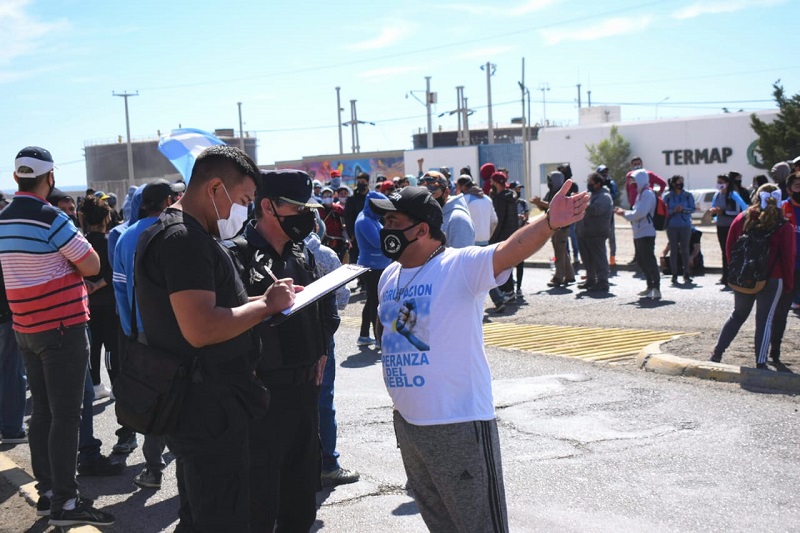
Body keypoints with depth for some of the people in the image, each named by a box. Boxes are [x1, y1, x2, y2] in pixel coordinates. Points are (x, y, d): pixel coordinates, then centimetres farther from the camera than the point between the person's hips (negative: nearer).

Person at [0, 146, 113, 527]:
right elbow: (92, 265, -13)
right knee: (65, 415, -5)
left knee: (42, 411, 13)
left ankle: (46, 491, 19)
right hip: (62, 328, -8)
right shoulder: (50, 218, -16)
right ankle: (65, 502, -2)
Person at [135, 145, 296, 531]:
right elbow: (201, 329, -28)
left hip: (199, 407, 11)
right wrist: (266, 305, -16)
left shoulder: (175, 232, 16)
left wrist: (259, 301, 8)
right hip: (208, 409, -11)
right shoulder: (184, 239, -19)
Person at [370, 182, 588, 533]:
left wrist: (550, 222, -52)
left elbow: (508, 251, -33)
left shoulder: (461, 266, -15)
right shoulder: (389, 277, 8)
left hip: (459, 425, -7)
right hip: (406, 422, 8)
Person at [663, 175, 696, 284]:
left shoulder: (688, 196, 5)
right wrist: (674, 211, -18)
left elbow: (692, 209, -1)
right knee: (673, 250, 2)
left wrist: (683, 209, -18)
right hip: (672, 226, 0)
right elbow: (664, 211, -1)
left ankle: (686, 274, 5)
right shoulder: (667, 196, 3)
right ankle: (674, 275, 6)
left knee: (685, 249, 0)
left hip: (685, 226, 0)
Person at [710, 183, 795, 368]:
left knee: (738, 314, 18)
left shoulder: (742, 219, 1)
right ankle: (760, 363, 3)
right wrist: (788, 284, 7)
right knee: (765, 319, 4)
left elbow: (729, 247, 4)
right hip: (771, 280, -3)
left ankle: (717, 353, 16)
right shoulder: (785, 227, -6)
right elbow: (788, 258, -3)